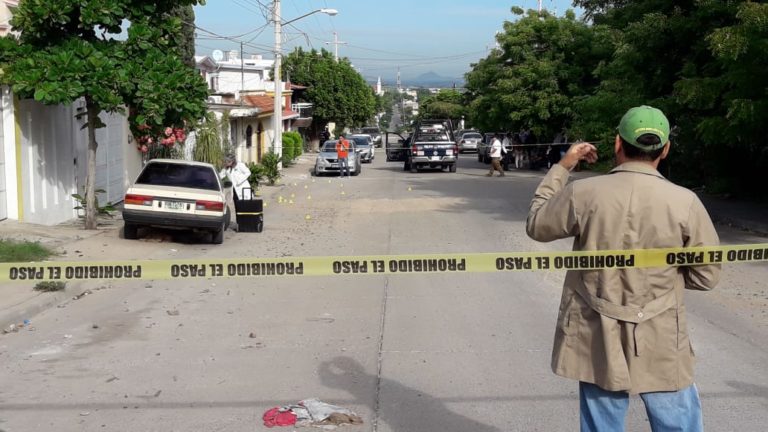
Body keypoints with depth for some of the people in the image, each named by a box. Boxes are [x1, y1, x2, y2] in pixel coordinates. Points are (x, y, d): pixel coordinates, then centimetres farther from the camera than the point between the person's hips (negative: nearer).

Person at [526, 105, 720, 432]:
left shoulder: (582, 194, -11)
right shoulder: (685, 203, -11)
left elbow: (536, 226, 8)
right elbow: (706, 276, -3)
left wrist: (560, 169, 14)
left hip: (596, 343, 1)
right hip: (660, 347, -1)